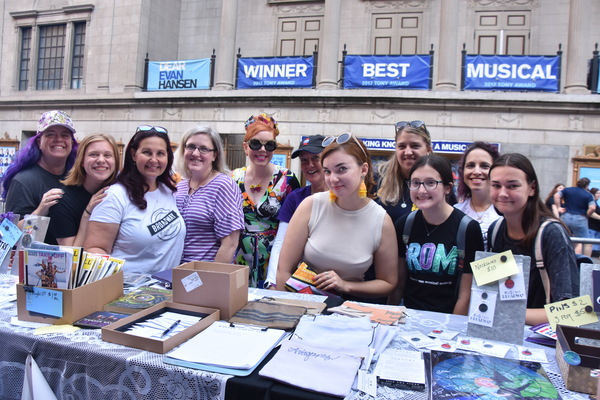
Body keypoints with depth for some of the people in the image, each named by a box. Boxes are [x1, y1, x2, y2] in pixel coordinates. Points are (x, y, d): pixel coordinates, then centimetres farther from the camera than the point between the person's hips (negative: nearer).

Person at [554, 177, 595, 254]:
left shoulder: (567, 190, 8)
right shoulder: (588, 195, -2)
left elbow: (556, 195, -3)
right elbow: (592, 208, -15)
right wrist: (586, 215, 1)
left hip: (566, 217, 4)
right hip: (580, 219, -4)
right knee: (580, 242, 4)